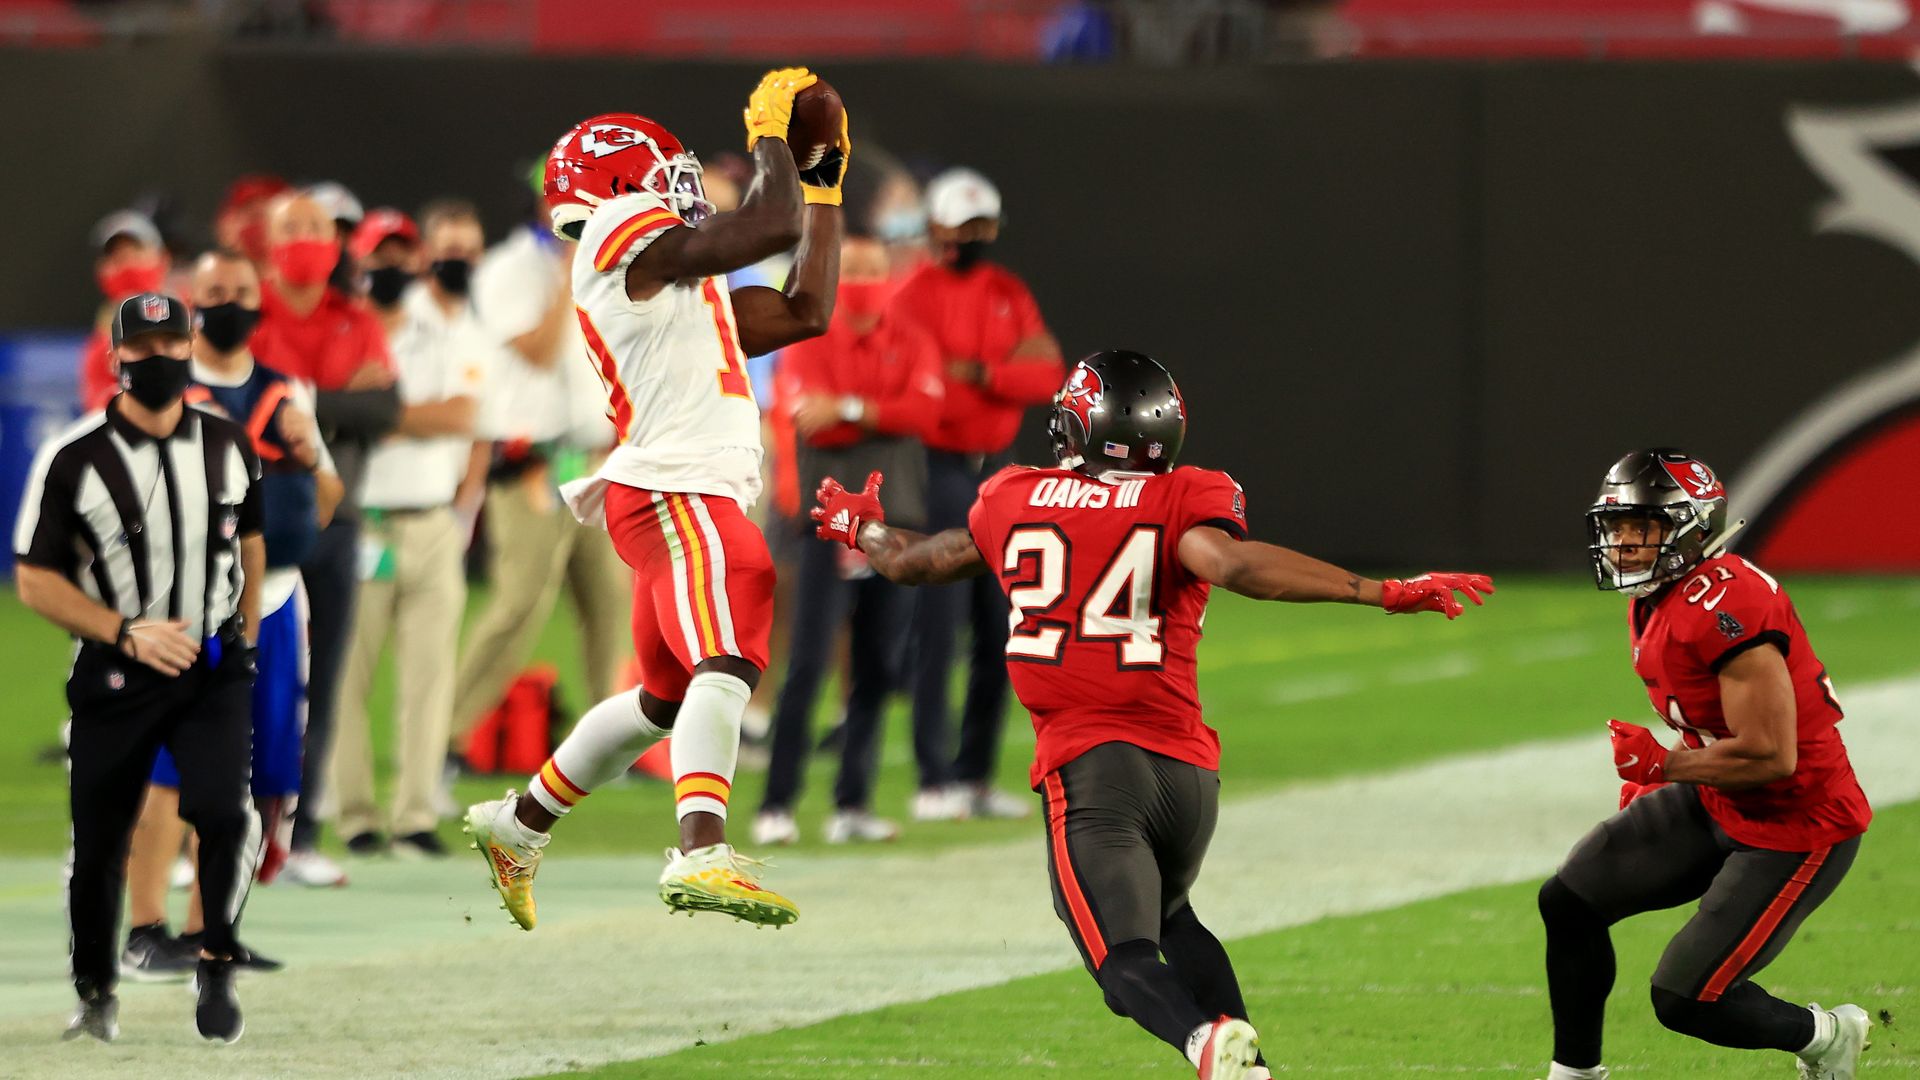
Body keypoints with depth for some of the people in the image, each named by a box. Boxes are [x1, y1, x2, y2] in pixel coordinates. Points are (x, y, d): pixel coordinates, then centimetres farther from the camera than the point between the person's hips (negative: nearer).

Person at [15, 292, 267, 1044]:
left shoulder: (229, 447, 2)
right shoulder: (73, 460, -12)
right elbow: (37, 583, -9)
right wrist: (130, 635, -18)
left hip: (214, 670, 2)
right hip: (114, 676, -1)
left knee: (223, 812, -20)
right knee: (98, 844, 7)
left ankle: (217, 969, -2)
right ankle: (95, 995, 28)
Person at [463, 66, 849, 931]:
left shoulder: (678, 285, 24)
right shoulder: (628, 238, -4)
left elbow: (806, 312, 26)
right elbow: (772, 226, -14)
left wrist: (825, 187, 27)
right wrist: (771, 132, 2)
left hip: (692, 497, 10)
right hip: (676, 493, -10)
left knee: (665, 698, 20)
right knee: (725, 664, -26)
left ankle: (517, 826, 33)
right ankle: (702, 855, -43)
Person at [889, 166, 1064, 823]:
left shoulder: (1009, 294, 12)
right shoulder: (914, 297, -7)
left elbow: (1047, 379, 1)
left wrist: (975, 374, -13)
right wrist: (1011, 368, -10)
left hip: (998, 469, 7)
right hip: (939, 468, -7)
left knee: (999, 633, 8)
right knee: (937, 631, -9)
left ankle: (975, 775, 16)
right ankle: (934, 782, -7)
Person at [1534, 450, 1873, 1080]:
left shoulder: (1725, 606, -27)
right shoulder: (1652, 606, 5)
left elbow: (1770, 755, -29)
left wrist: (1663, 764, -19)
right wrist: (1648, 787, 11)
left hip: (1796, 829, -10)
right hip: (1714, 808, 10)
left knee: (1684, 999, -9)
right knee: (1569, 902, 6)